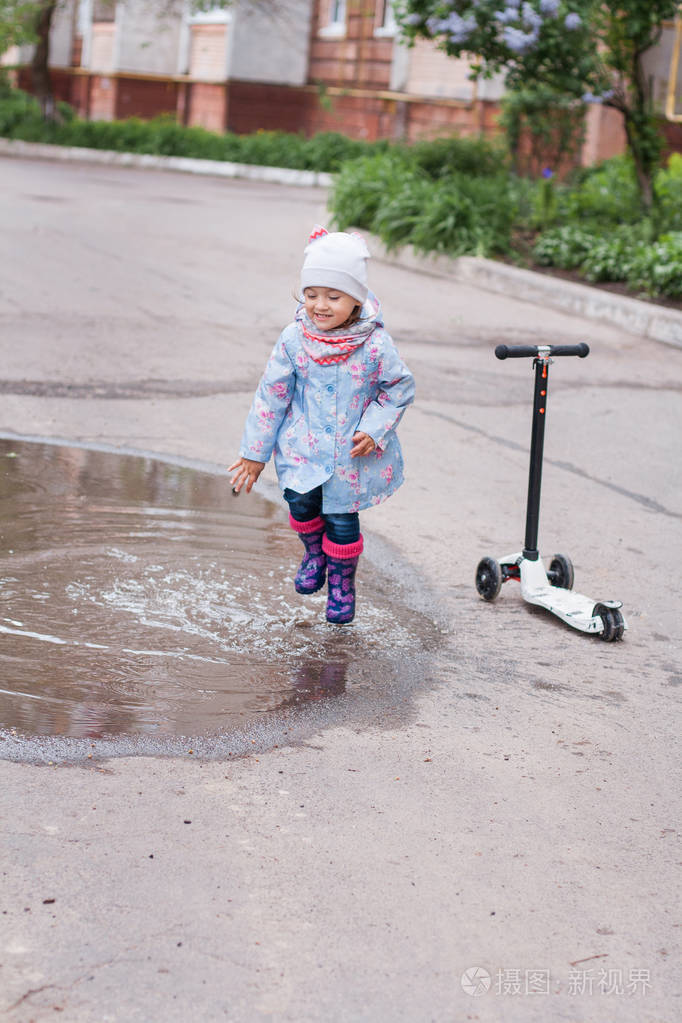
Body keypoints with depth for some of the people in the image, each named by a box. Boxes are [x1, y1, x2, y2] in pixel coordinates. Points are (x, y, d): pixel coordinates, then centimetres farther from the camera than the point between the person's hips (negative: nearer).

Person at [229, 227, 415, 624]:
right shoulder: (294, 339, -10)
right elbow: (272, 394, -1)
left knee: (342, 520, 3)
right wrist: (255, 452, 2)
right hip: (304, 443, 1)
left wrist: (374, 430, -13)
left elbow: (400, 387, 0)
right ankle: (315, 554, 20)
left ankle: (342, 583, 32)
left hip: (353, 453, -1)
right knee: (301, 502, -15)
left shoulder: (375, 344, -16)